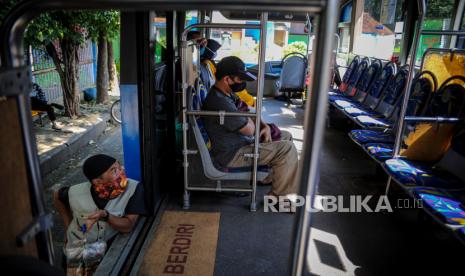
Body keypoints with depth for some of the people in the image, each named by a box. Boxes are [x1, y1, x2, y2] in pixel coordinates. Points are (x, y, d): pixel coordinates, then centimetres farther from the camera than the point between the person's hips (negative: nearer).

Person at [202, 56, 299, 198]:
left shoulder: (225, 93, 4)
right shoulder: (220, 103, -30)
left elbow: (248, 115, 15)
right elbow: (250, 130, -22)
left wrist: (264, 126, -2)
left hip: (238, 142, 10)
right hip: (231, 155, -10)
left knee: (286, 136, 12)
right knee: (286, 148, -17)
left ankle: (270, 175, 23)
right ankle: (278, 196, -2)